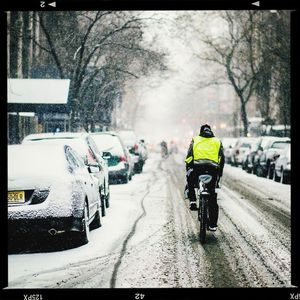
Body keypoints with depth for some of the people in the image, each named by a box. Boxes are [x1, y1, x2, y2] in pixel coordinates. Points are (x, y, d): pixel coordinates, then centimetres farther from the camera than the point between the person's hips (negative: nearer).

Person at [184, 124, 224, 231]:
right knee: (212, 198, 9)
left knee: (190, 182, 32)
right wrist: (220, 173, 23)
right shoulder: (217, 142, 21)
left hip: (197, 168, -1)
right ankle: (213, 224, 8)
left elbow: (189, 156, 10)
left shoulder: (195, 140, 19)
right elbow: (222, 158, 15)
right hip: (213, 169, 1)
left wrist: (188, 169, 18)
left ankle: (192, 201, 8)